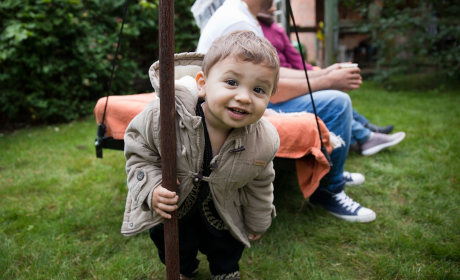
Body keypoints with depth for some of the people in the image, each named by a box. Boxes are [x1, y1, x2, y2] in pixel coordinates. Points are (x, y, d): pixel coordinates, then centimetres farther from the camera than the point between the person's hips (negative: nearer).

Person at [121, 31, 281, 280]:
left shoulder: (265, 141, -28)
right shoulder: (163, 115, -38)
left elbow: (259, 184, -7)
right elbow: (137, 150, -17)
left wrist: (258, 222, 8)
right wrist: (150, 189, -31)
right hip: (169, 206, 0)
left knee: (227, 248, 21)